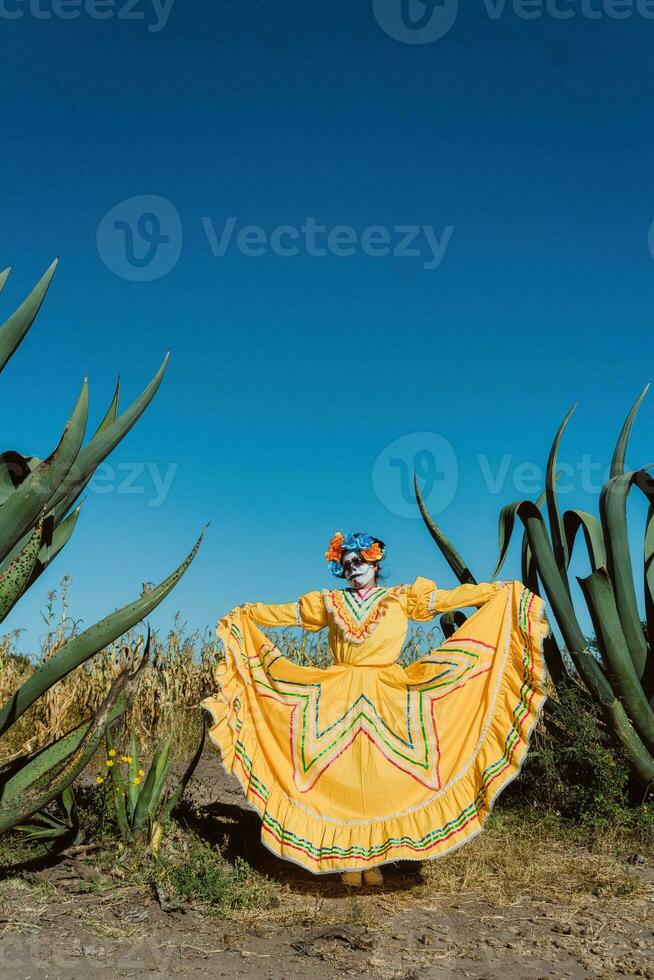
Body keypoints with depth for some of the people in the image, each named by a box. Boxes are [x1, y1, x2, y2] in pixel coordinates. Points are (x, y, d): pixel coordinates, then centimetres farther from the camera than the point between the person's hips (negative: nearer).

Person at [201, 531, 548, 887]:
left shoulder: (402, 598, 5)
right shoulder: (329, 602, 11)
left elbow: (450, 597, 0)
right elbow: (282, 612, 16)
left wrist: (503, 591, -5)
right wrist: (244, 615, 16)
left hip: (387, 698, -1)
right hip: (338, 698, 1)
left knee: (380, 777, -1)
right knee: (342, 777, 1)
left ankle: (374, 858, 10)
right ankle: (348, 859, 10)